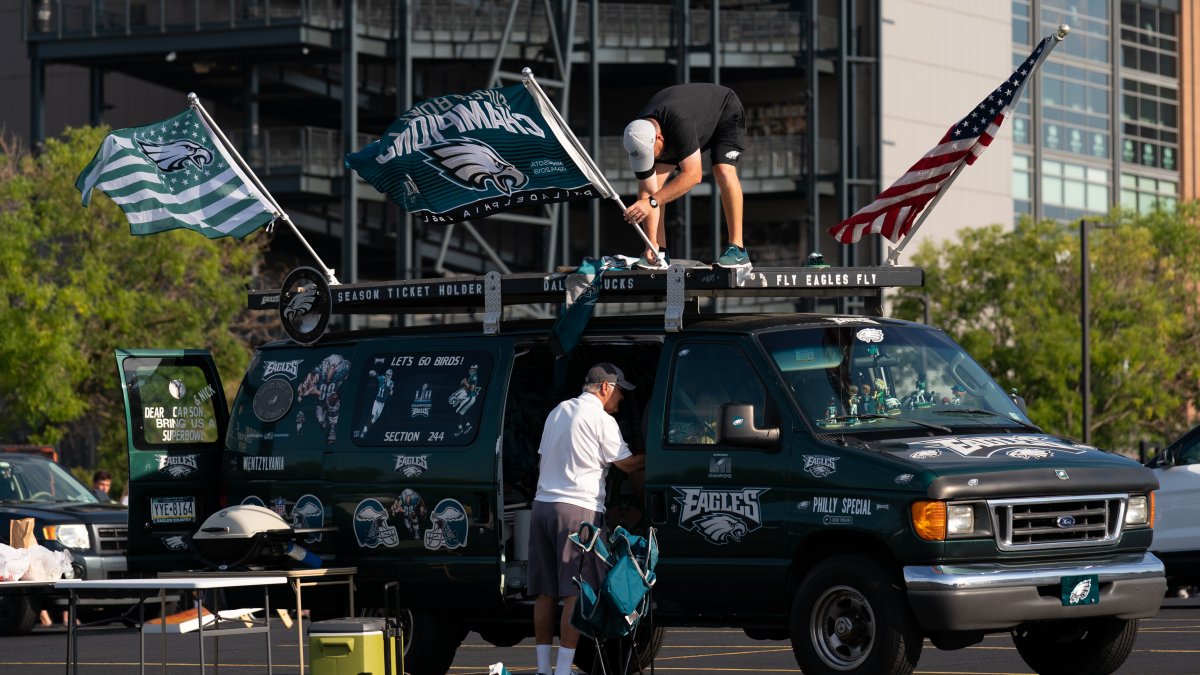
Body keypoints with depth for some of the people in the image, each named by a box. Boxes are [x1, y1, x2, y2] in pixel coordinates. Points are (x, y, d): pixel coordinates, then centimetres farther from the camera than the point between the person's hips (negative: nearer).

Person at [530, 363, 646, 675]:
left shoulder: (557, 412, 18)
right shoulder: (601, 419, -5)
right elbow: (627, 464, 2)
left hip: (542, 505, 7)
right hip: (578, 508, -7)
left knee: (545, 593, 8)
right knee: (576, 592, -7)